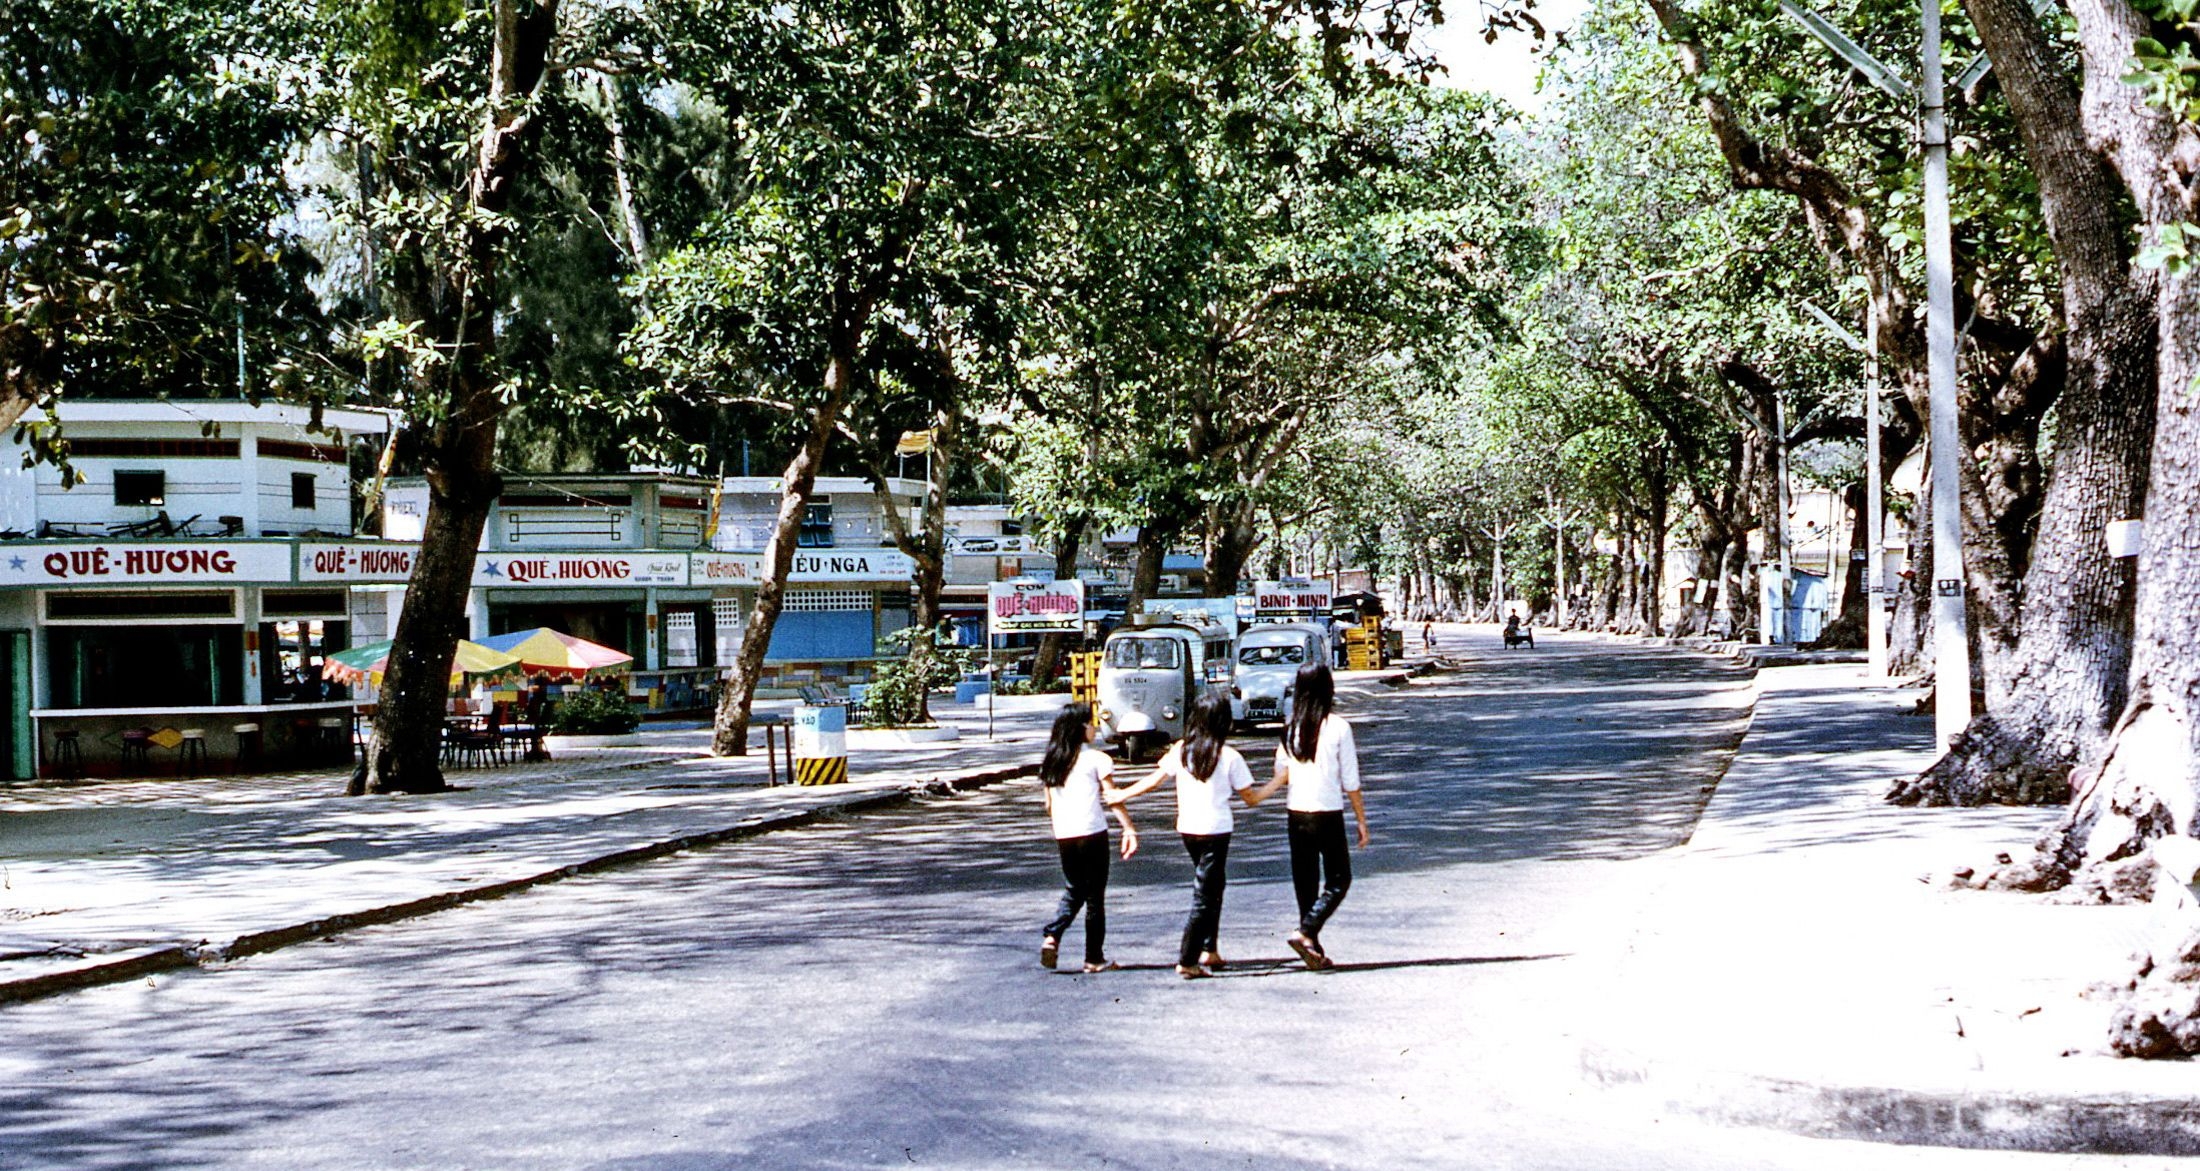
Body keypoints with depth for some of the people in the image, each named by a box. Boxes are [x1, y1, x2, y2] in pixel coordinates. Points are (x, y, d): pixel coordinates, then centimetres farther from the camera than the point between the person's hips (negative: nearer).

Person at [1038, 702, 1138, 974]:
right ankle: (1094, 958, 8)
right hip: (1092, 833, -5)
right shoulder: (1095, 759, -5)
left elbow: (1049, 804, 14)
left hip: (1063, 836, 5)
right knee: (1095, 896, 5)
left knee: (1073, 892, 18)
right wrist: (1130, 830, -9)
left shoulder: (1051, 762, 10)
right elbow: (1112, 798, -10)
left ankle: (1051, 936, -5)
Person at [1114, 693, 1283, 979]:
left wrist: (1121, 795, 15)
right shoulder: (1229, 757, -10)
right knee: (1204, 896, -1)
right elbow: (1251, 798, -4)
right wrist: (1279, 781, 8)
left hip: (1187, 829, 5)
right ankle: (1187, 961, -5)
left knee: (1212, 885, 21)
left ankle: (1208, 950, 23)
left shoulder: (1180, 750, 0)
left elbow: (1153, 781, 2)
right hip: (1216, 830, -5)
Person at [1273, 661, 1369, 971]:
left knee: (1305, 883, 12)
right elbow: (1350, 781, -7)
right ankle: (1305, 933, -12)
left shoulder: (1290, 727, 0)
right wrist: (1362, 820, 1)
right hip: (1328, 815, -4)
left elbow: (1280, 774, 8)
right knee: (1338, 880, 7)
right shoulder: (1338, 727, -11)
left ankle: (1315, 952, 15)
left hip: (1295, 815, 4)